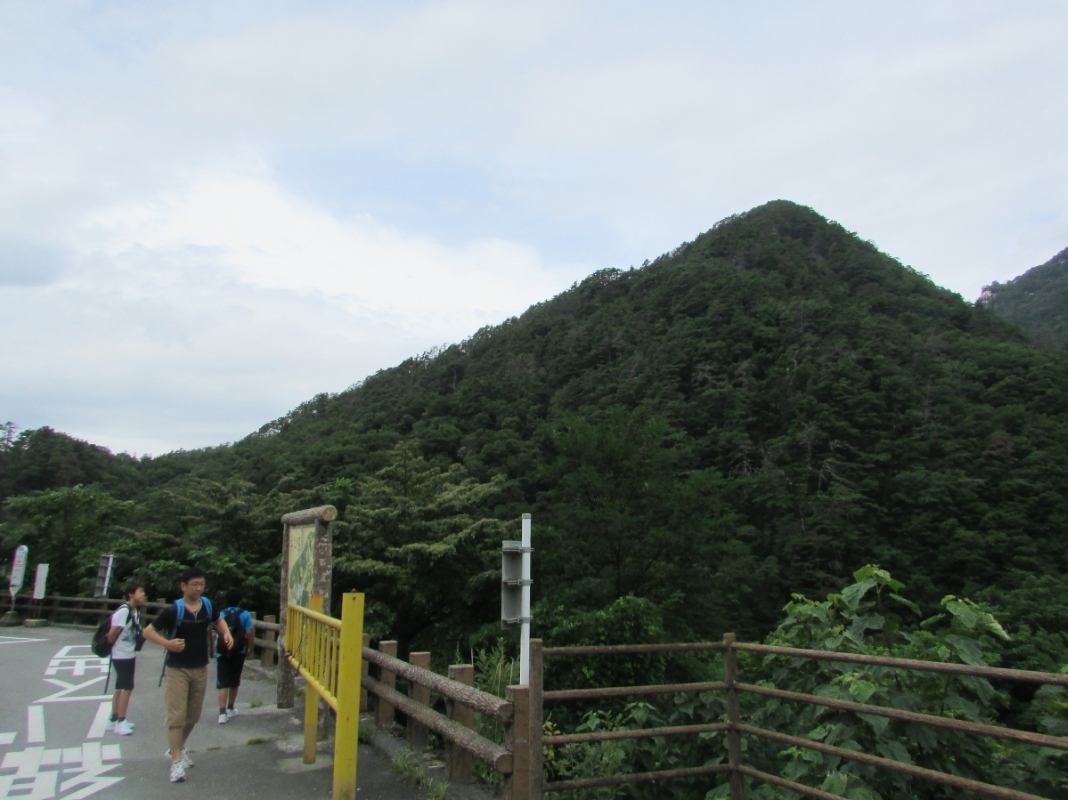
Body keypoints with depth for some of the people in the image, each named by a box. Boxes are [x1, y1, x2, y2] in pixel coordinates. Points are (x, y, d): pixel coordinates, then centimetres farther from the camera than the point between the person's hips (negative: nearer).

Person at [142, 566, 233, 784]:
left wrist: (226, 633, -3)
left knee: (193, 716, 16)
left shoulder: (208, 606, -4)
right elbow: (148, 631, -13)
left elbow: (218, 620, 17)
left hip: (200, 669, 5)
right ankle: (176, 762, 0)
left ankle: (178, 748, 39)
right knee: (176, 716, -7)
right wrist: (167, 643, -29)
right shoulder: (173, 610, -18)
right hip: (177, 669, -5)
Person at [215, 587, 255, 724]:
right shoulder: (245, 614, -5)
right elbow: (249, 633, -10)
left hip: (223, 653, 0)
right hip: (239, 653, 0)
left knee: (223, 683, -1)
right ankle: (230, 709, 29)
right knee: (234, 682, 16)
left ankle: (222, 713, -12)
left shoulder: (221, 614, -1)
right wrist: (249, 647, 7)